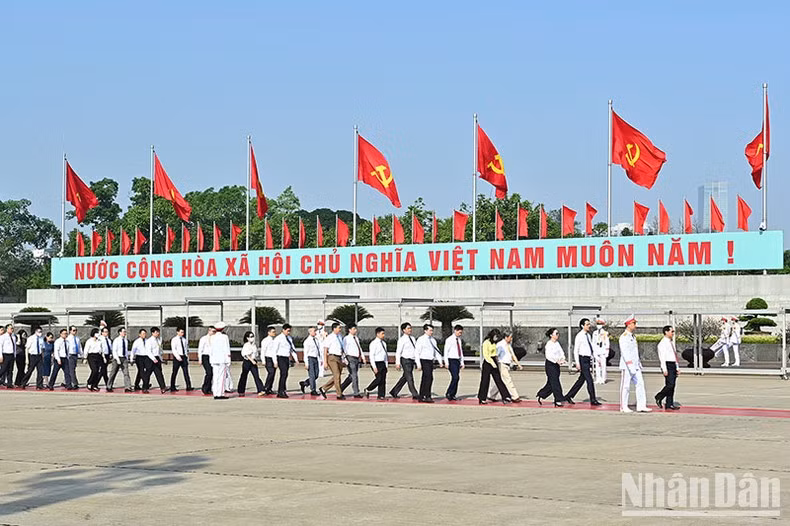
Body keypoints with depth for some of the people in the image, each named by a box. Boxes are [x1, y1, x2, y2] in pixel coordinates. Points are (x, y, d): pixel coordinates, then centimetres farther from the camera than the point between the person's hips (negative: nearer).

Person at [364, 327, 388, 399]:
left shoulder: (384, 343, 14)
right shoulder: (373, 343, -9)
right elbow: (371, 356, -13)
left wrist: (386, 366, 15)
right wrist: (374, 367, -18)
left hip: (383, 363, 7)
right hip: (376, 363, -7)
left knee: (383, 380, 3)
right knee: (378, 379, -14)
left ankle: (381, 395, 7)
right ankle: (367, 390, 5)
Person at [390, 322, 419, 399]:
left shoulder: (412, 339, 13)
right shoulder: (402, 339, -8)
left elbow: (416, 350, 17)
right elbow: (398, 352, -11)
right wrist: (398, 363, -17)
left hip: (412, 360, 8)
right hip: (405, 360, -8)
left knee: (404, 378, 14)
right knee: (409, 378, -7)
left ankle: (394, 392, 25)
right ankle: (415, 395, -8)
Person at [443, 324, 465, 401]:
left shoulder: (459, 340, 14)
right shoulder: (449, 340, -6)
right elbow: (446, 351, -8)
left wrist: (462, 363, 16)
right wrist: (446, 363, -14)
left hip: (457, 361, 7)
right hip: (451, 360, -7)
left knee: (457, 378, 3)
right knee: (455, 377, -16)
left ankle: (452, 395, 9)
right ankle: (448, 393, -8)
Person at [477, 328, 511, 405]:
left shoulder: (494, 343, 11)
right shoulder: (486, 343, -12)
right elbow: (485, 355, -17)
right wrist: (492, 363, -21)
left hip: (494, 362, 7)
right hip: (487, 362, -7)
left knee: (498, 380, 5)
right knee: (485, 380, -1)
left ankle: (506, 397, 1)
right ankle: (482, 399, 7)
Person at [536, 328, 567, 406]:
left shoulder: (557, 343, 12)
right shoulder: (549, 344, -13)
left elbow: (561, 352, 5)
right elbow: (549, 355, -24)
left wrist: (562, 359, -15)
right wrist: (557, 361, -31)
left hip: (556, 365, 8)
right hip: (550, 364, -8)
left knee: (550, 384, 11)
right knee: (555, 383, -7)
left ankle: (541, 396, 25)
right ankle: (558, 400, -4)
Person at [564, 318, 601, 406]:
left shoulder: (588, 335, 14)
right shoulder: (579, 336, -11)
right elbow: (575, 350, -12)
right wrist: (577, 363, -16)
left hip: (588, 359, 9)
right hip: (582, 359, -9)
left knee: (581, 379, 13)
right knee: (589, 380, -8)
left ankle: (569, 396, 22)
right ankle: (593, 400, -3)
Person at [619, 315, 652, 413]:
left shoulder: (633, 337, 17)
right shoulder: (624, 337, -11)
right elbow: (625, 352, -20)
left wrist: (639, 363, 20)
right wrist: (630, 366, -26)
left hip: (635, 366, 9)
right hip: (627, 366, -9)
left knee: (640, 384, 2)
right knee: (625, 386, -3)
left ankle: (641, 406, 1)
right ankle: (623, 407, 5)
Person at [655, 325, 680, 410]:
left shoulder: (671, 342, 18)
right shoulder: (663, 343, -10)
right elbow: (662, 357, -15)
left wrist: (677, 368, 20)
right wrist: (665, 369, -21)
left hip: (673, 365, 9)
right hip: (667, 365, -9)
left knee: (672, 386, 5)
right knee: (670, 384, -15)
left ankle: (670, 404, 6)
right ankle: (659, 398, 2)